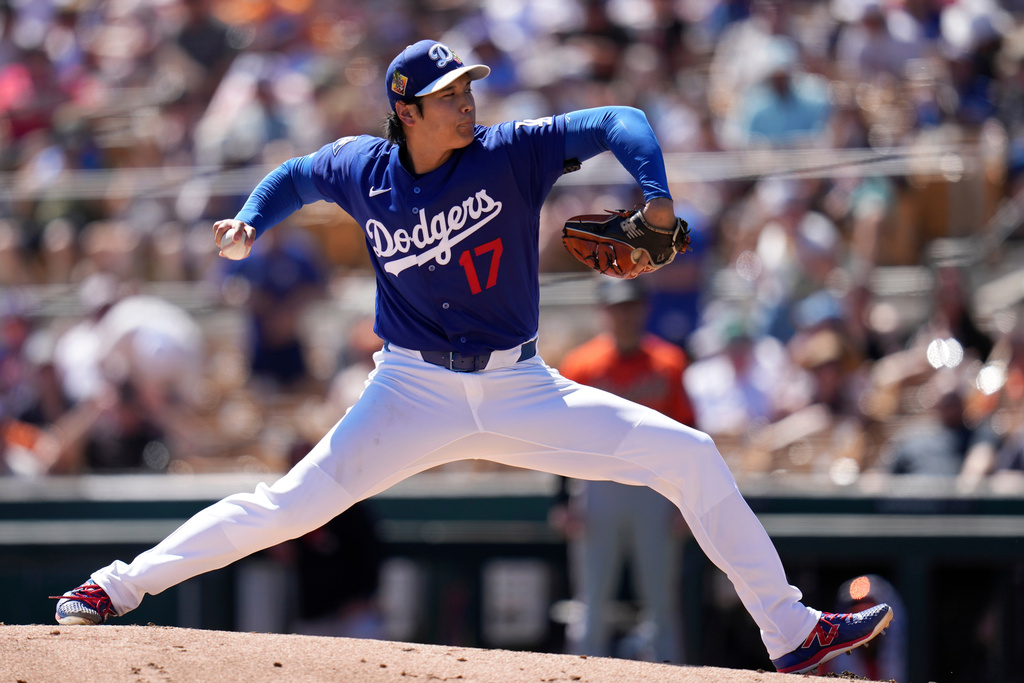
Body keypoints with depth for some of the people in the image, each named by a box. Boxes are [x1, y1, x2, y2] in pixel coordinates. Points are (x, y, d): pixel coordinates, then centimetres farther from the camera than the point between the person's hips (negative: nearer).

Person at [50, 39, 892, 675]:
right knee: (290, 505, -17)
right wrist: (250, 222, -1)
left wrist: (655, 196, -30)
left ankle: (789, 630, 0)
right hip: (414, 391, -1)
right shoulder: (364, 170, -3)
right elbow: (294, 175, 18)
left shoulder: (508, 154, -9)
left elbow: (618, 123, -14)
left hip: (520, 391, 1)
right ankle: (119, 587, -5)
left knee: (691, 457, -8)